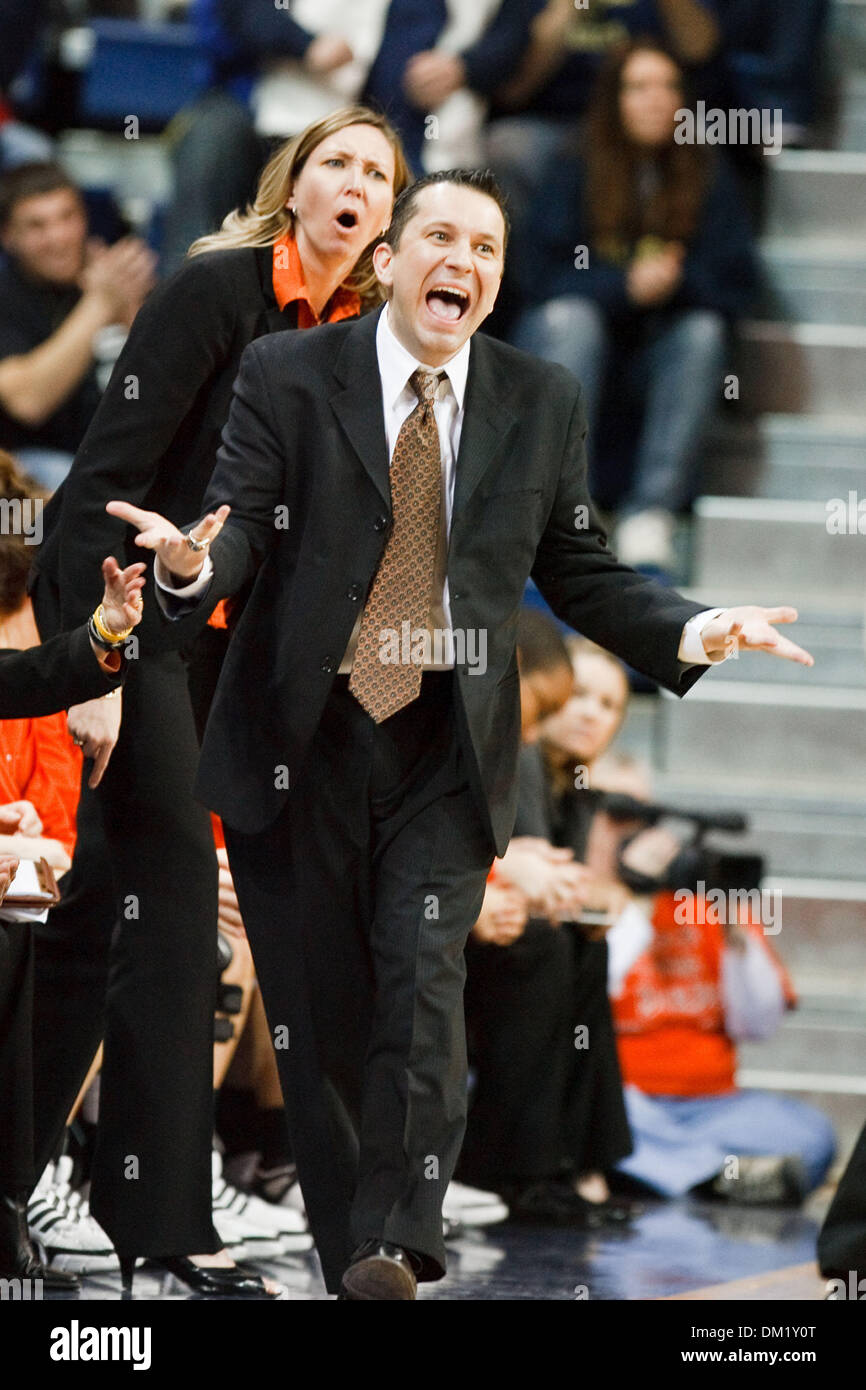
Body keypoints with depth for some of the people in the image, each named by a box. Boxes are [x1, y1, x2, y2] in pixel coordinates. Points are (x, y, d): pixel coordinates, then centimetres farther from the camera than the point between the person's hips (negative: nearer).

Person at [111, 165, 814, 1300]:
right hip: (299, 747, 0)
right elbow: (245, 529, -6)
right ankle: (346, 1259, 13)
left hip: (447, 751, 0)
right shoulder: (288, 376, 0)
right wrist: (195, 560, -30)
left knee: (423, 987, -17)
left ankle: (396, 1245, -17)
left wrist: (692, 630, -8)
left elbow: (580, 572, 10)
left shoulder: (542, 403, 7)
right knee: (319, 1013, 3)